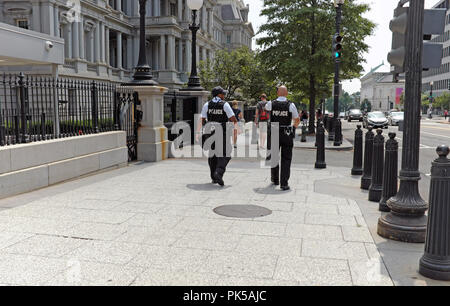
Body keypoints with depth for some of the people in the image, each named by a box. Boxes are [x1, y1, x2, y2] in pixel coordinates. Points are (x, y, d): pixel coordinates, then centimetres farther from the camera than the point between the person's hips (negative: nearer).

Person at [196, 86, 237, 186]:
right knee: (224, 155, 1)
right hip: (223, 133, -4)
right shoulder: (225, 105, -6)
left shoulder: (207, 105, 4)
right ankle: (219, 172, -22)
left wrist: (198, 132, 10)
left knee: (212, 155, 15)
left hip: (210, 133, 4)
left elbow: (202, 120, 2)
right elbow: (233, 119, -11)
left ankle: (214, 177, 19)